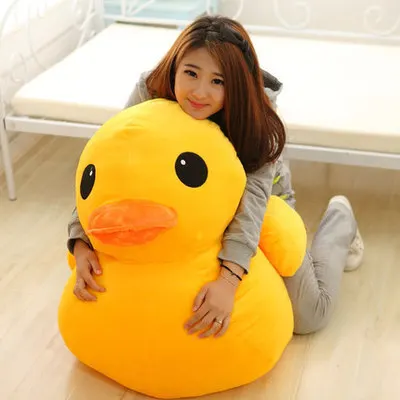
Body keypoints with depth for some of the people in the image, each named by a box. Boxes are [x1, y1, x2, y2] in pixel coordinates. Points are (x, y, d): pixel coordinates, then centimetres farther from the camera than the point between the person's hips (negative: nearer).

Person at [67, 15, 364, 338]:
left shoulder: (257, 114, -34)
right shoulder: (150, 92, -30)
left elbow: (253, 192, -43)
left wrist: (229, 280, -56)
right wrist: (82, 243, -43)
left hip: (256, 202, -2)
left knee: (307, 317, 2)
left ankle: (340, 218, 26)